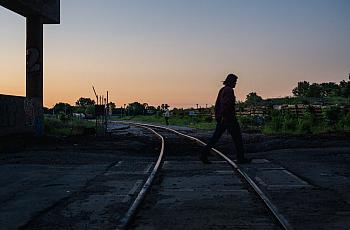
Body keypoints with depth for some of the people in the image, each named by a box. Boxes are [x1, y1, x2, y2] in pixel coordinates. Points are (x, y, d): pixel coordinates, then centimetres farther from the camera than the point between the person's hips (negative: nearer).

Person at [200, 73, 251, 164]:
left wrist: (217, 116, 21)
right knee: (237, 138, 2)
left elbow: (217, 104, 19)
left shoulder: (222, 90, 16)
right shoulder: (229, 90, -13)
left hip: (221, 119, 9)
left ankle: (204, 155, 0)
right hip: (229, 118, -9)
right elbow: (225, 104, -23)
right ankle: (241, 158, 9)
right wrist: (221, 117, -26)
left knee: (215, 137, 6)